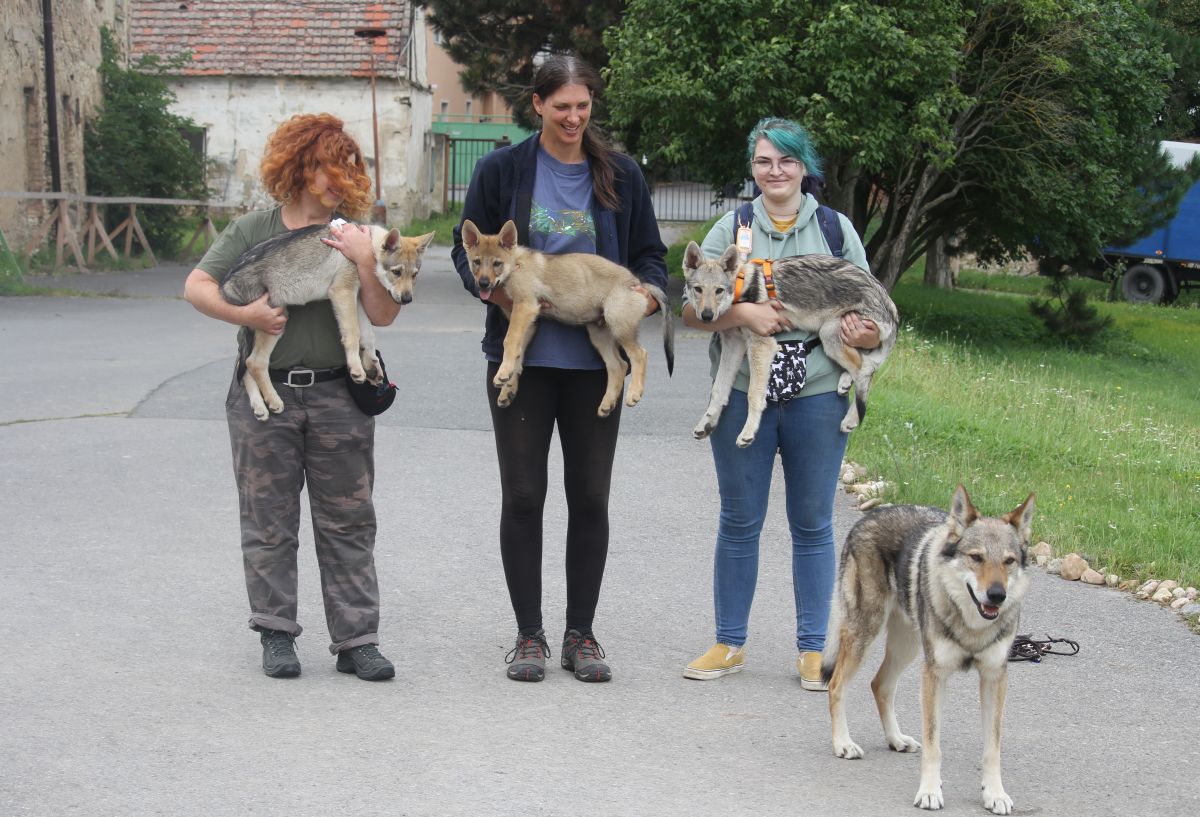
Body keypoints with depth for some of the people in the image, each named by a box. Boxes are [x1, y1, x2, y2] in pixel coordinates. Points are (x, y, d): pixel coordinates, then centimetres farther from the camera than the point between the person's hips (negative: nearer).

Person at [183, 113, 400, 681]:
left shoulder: (353, 237, 6)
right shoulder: (252, 231, 4)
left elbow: (383, 315, -1)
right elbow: (196, 287, -1)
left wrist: (365, 261, -14)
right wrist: (246, 314, -16)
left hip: (338, 396, 1)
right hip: (265, 395, -1)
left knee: (348, 523, 3)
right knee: (269, 523, 4)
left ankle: (356, 639, 7)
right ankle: (276, 634, 15)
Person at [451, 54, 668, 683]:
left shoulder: (620, 176, 7)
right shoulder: (502, 170, 2)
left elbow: (649, 255, 12)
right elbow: (468, 249, 5)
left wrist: (644, 297, -9)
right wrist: (502, 293, -15)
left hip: (595, 360, 2)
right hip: (522, 355, -1)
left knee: (590, 497, 5)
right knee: (523, 496, 2)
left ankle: (581, 633, 17)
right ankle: (529, 635, 13)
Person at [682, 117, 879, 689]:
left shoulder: (838, 230, 9)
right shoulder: (731, 229, 6)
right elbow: (692, 311, 0)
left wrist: (865, 334, -10)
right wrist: (743, 313, -18)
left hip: (817, 396, 0)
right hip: (742, 394, 0)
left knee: (812, 524, 5)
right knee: (739, 521, 7)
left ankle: (812, 649, 14)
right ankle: (729, 643, 19)